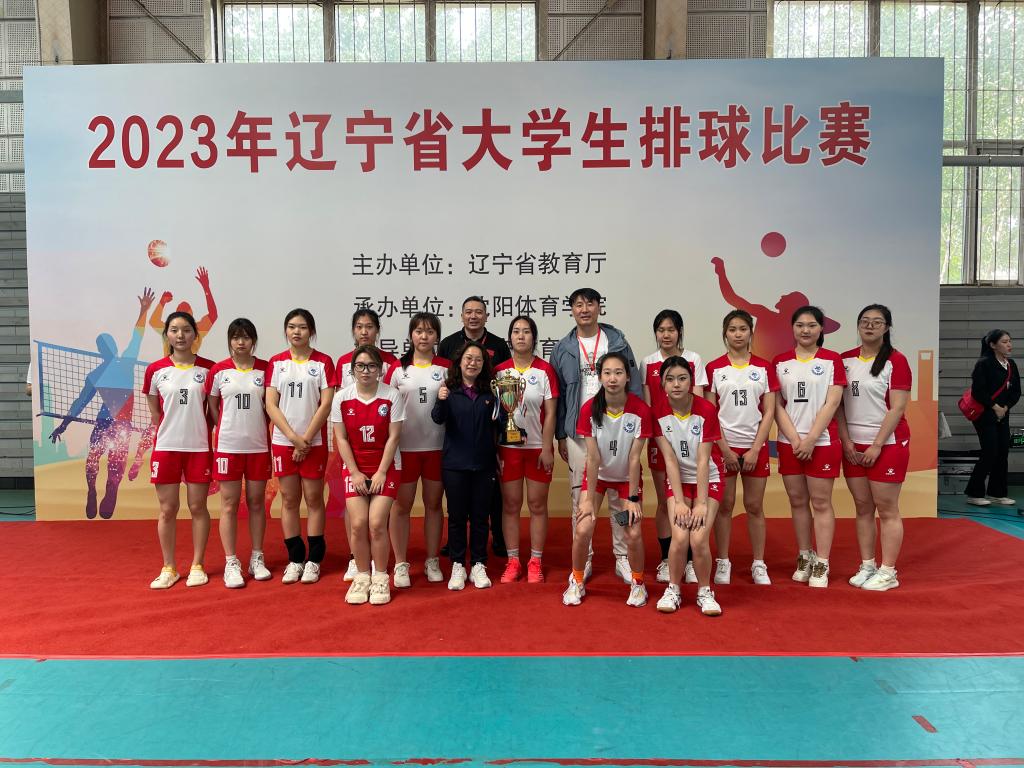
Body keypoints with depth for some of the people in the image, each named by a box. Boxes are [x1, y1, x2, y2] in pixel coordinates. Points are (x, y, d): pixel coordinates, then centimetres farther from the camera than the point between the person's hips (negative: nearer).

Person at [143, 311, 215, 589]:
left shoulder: (208, 368, -1)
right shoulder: (156, 370, 1)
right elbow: (154, 413, 9)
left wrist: (199, 432, 2)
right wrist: (173, 431, 5)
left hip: (199, 448, -1)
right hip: (166, 448, 1)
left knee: (198, 507, 6)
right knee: (167, 509, 7)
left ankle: (197, 566, 19)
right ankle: (168, 568, 19)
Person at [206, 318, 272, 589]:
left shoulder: (265, 369, 2)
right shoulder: (219, 370, 1)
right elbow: (212, 405, 8)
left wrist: (258, 427, 0)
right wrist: (227, 429, 2)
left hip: (258, 446, 1)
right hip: (228, 446, -1)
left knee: (256, 502, 9)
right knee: (229, 504, 2)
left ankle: (257, 558, 20)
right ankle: (231, 563, 10)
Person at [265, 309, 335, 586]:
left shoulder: (323, 362, -1)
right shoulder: (276, 362, 5)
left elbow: (326, 404, -7)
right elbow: (271, 404, -1)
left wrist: (305, 439, -12)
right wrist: (294, 438, -11)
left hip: (314, 441, -2)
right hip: (283, 441, 2)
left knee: (313, 499, 3)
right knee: (289, 499, 6)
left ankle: (314, 560, 12)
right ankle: (295, 558, 16)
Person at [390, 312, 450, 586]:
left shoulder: (446, 367, 4)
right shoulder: (399, 368, 3)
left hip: (437, 446, 1)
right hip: (404, 446, 0)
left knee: (433, 504, 11)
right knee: (401, 505, 4)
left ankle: (432, 562, 23)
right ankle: (401, 564, 16)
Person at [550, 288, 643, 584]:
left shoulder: (617, 341, 5)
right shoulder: (563, 348, 7)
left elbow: (634, 384, 4)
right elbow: (557, 395, 8)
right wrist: (560, 436, 5)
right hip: (578, 432, 1)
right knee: (579, 496, 4)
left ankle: (622, 557, 14)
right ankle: (583, 559, 15)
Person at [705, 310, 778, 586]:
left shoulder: (764, 367, 3)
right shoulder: (714, 368, 0)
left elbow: (769, 412, 0)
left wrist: (755, 450, -8)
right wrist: (725, 449, -8)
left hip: (755, 447, 1)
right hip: (723, 446, -1)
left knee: (754, 506, 7)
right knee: (725, 505, 4)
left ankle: (759, 565, 18)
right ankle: (723, 563, 15)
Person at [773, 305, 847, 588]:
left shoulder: (832, 360, 0)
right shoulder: (780, 362, 6)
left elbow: (832, 404, -7)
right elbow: (776, 405, 2)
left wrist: (810, 440, -13)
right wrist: (795, 439, -9)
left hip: (822, 442, -3)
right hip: (789, 443, 3)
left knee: (821, 503, 1)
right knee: (797, 501, 10)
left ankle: (822, 565, 8)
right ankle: (804, 557, 23)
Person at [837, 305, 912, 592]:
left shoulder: (896, 361, -5)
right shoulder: (845, 360, 8)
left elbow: (897, 408, -11)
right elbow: (838, 404, 7)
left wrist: (877, 445, -15)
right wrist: (846, 441, -2)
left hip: (887, 444, -4)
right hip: (853, 446, 5)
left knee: (887, 509, 0)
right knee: (862, 507, 9)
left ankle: (888, 572, 7)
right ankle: (867, 566, 18)